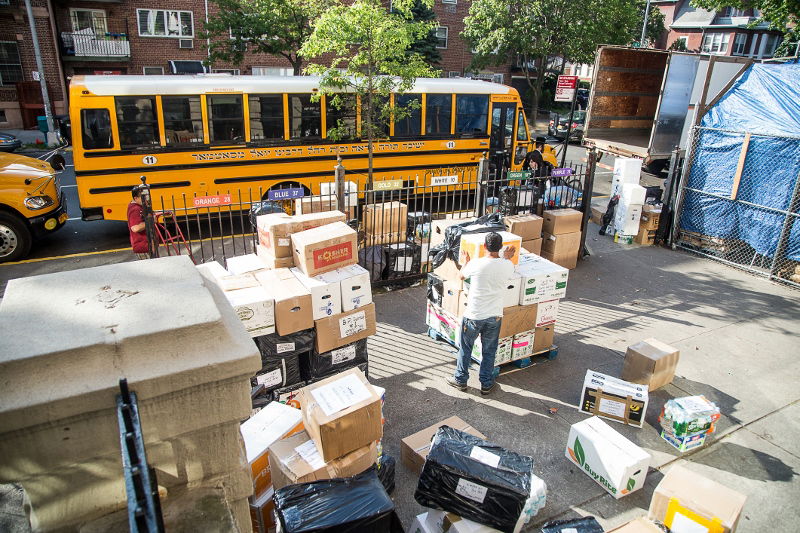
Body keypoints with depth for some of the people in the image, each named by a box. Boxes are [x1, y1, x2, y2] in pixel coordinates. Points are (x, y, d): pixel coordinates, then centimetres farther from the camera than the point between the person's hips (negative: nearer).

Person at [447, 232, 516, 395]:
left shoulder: (476, 263, -17)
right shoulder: (508, 266, -10)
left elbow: (462, 276, 5)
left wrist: (465, 261, 25)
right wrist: (506, 258, 31)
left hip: (474, 315, -2)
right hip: (495, 316, 2)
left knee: (465, 348, 17)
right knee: (489, 351, 18)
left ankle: (460, 380, 31)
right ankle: (486, 384, 30)